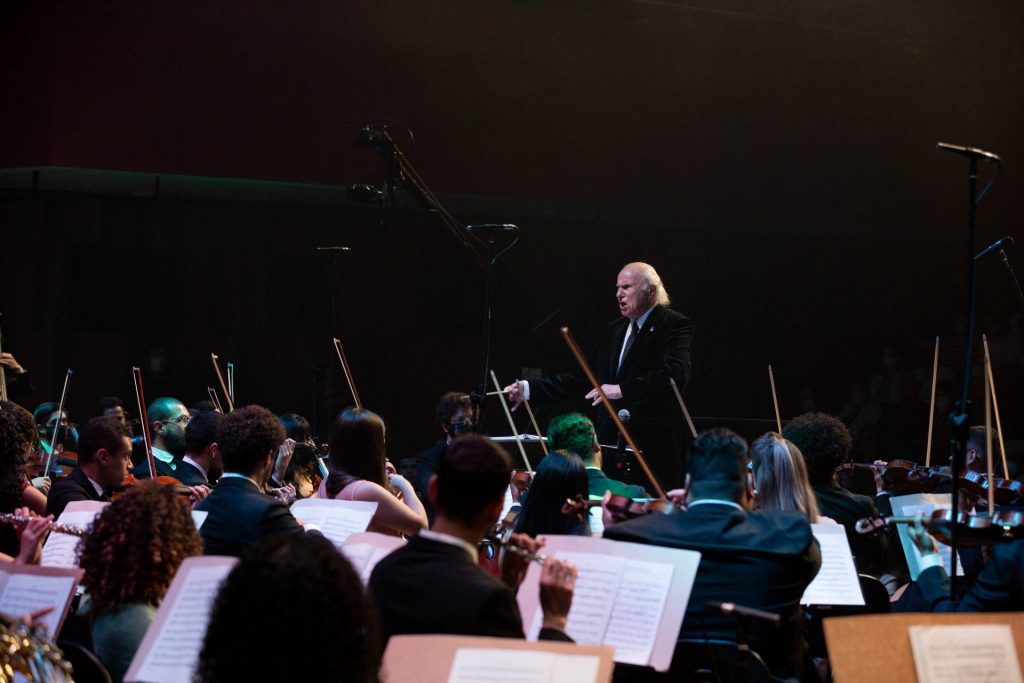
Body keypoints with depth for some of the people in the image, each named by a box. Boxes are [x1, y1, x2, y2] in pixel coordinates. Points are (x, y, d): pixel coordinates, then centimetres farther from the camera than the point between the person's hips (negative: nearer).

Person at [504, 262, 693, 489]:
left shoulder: (675, 325, -5)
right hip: (612, 441, 6)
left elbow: (675, 375, -22)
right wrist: (529, 389, 12)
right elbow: (585, 378, 19)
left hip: (654, 445, -6)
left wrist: (623, 390, -29)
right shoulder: (615, 330, 18)